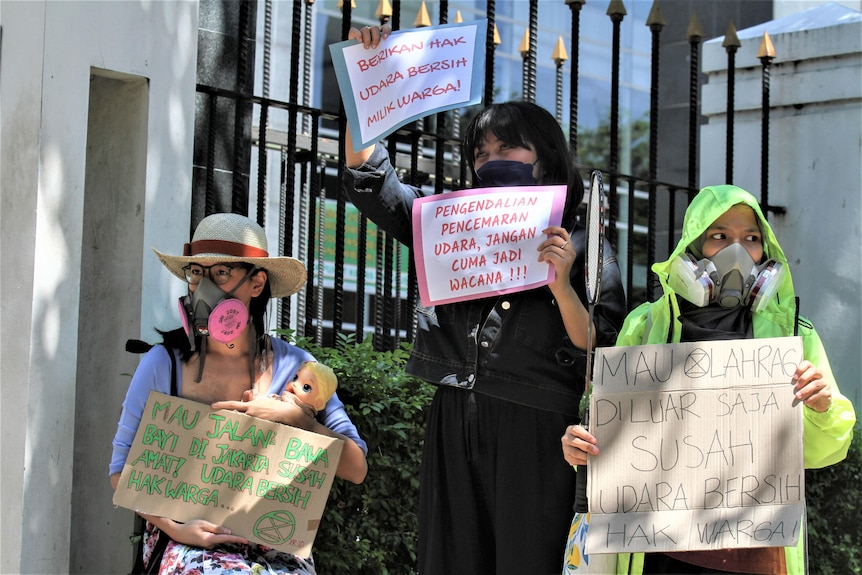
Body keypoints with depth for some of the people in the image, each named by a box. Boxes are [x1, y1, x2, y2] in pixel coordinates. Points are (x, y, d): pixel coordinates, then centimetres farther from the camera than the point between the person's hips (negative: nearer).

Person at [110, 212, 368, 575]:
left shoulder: (294, 368, 2)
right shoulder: (163, 364, 0)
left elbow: (356, 469, 2)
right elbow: (123, 470, 3)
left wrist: (296, 417, -12)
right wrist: (175, 528, -13)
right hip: (189, 542, -1)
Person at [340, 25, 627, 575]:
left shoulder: (582, 244, 3)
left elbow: (596, 353, -4)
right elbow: (368, 179, 13)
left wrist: (561, 283, -20)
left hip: (531, 428, -4)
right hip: (453, 423, 4)